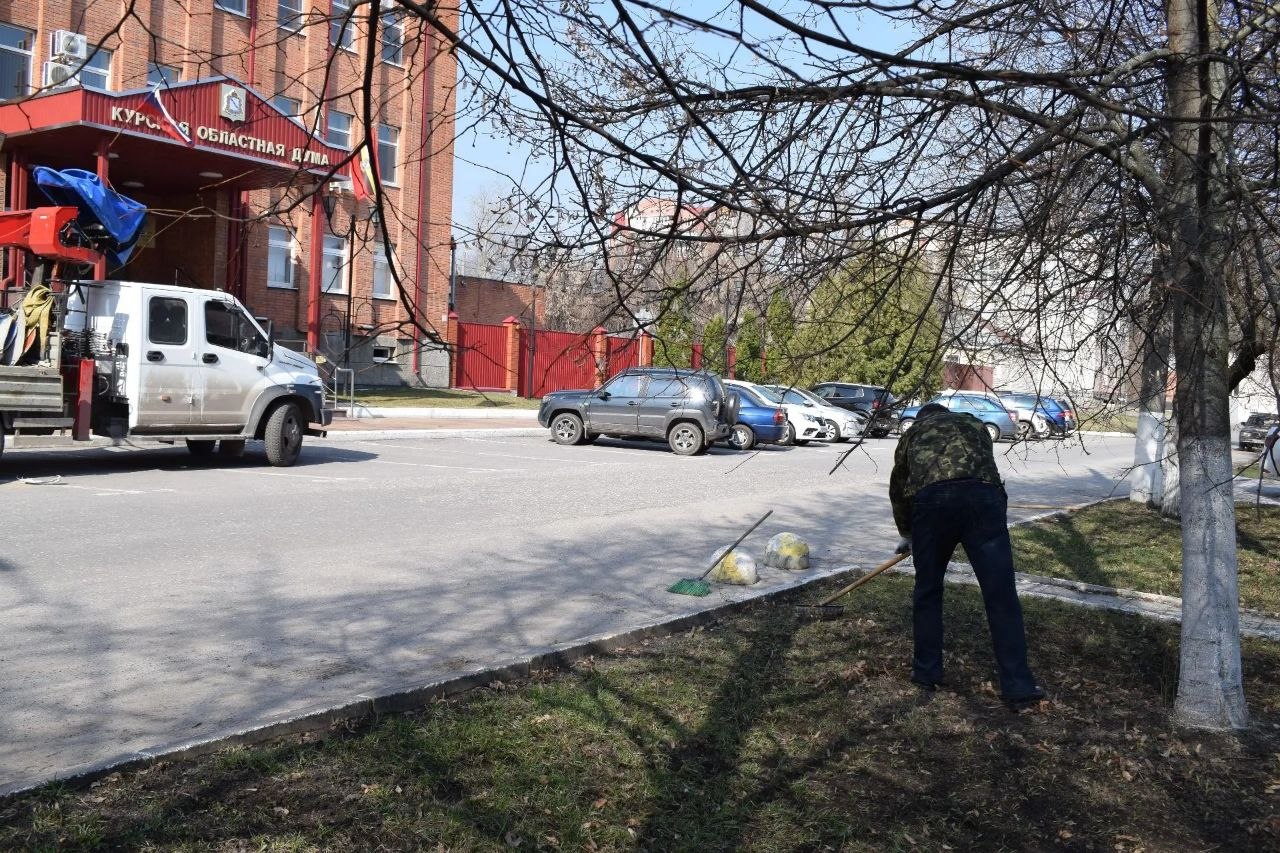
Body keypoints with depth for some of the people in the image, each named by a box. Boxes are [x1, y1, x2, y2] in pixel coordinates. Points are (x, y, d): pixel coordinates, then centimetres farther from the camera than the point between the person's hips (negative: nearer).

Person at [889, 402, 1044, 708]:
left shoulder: (913, 432, 32)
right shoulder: (975, 425, 35)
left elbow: (898, 489, 37)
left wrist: (907, 535, 51)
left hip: (931, 500, 0)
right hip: (983, 496, 0)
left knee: (928, 590, 18)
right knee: (1001, 595, 4)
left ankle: (926, 672, 26)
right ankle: (1018, 687, 6)